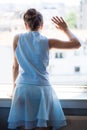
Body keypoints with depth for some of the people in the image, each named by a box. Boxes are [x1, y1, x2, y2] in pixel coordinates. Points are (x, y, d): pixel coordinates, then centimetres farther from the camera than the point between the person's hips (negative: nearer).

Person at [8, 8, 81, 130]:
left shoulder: (17, 39, 4)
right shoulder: (47, 42, 0)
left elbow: (15, 66, 11)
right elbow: (77, 44, 3)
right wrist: (65, 29, 18)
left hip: (23, 88, 1)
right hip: (43, 89, -1)